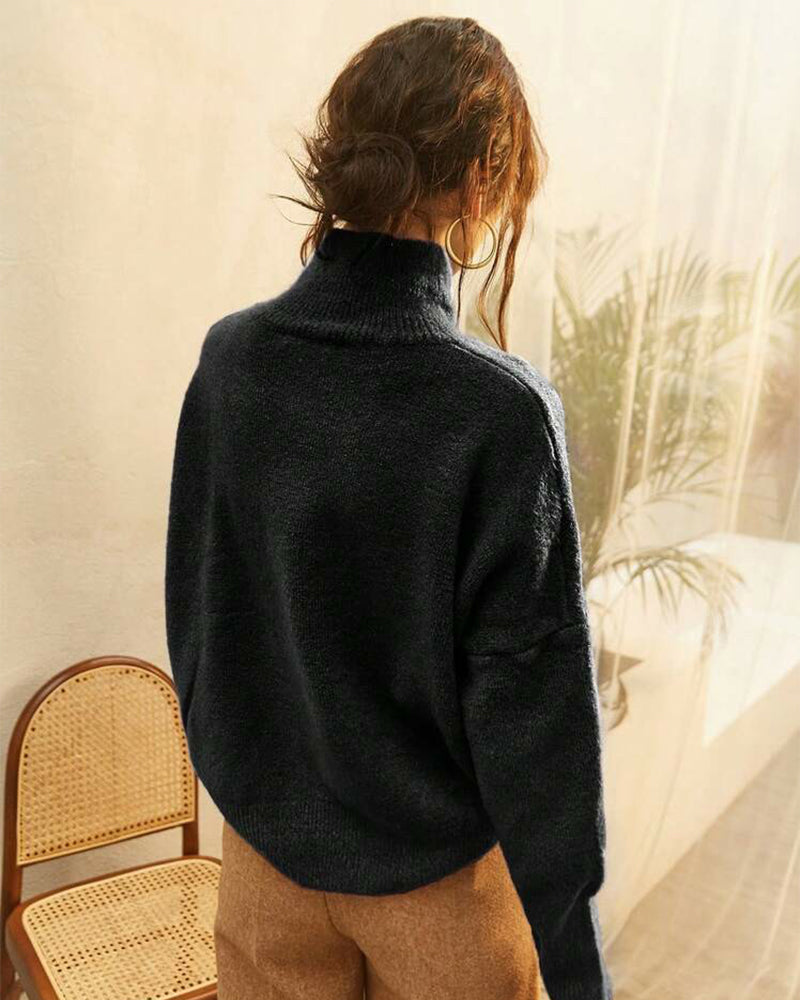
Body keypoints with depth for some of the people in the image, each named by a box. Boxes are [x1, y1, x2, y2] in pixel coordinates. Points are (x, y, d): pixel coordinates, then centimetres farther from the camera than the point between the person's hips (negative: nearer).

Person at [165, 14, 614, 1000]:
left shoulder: (229, 358, -12)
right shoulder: (501, 410, -25)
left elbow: (193, 606, -1)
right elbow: (533, 698, -20)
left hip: (264, 831, 4)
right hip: (433, 862, -3)